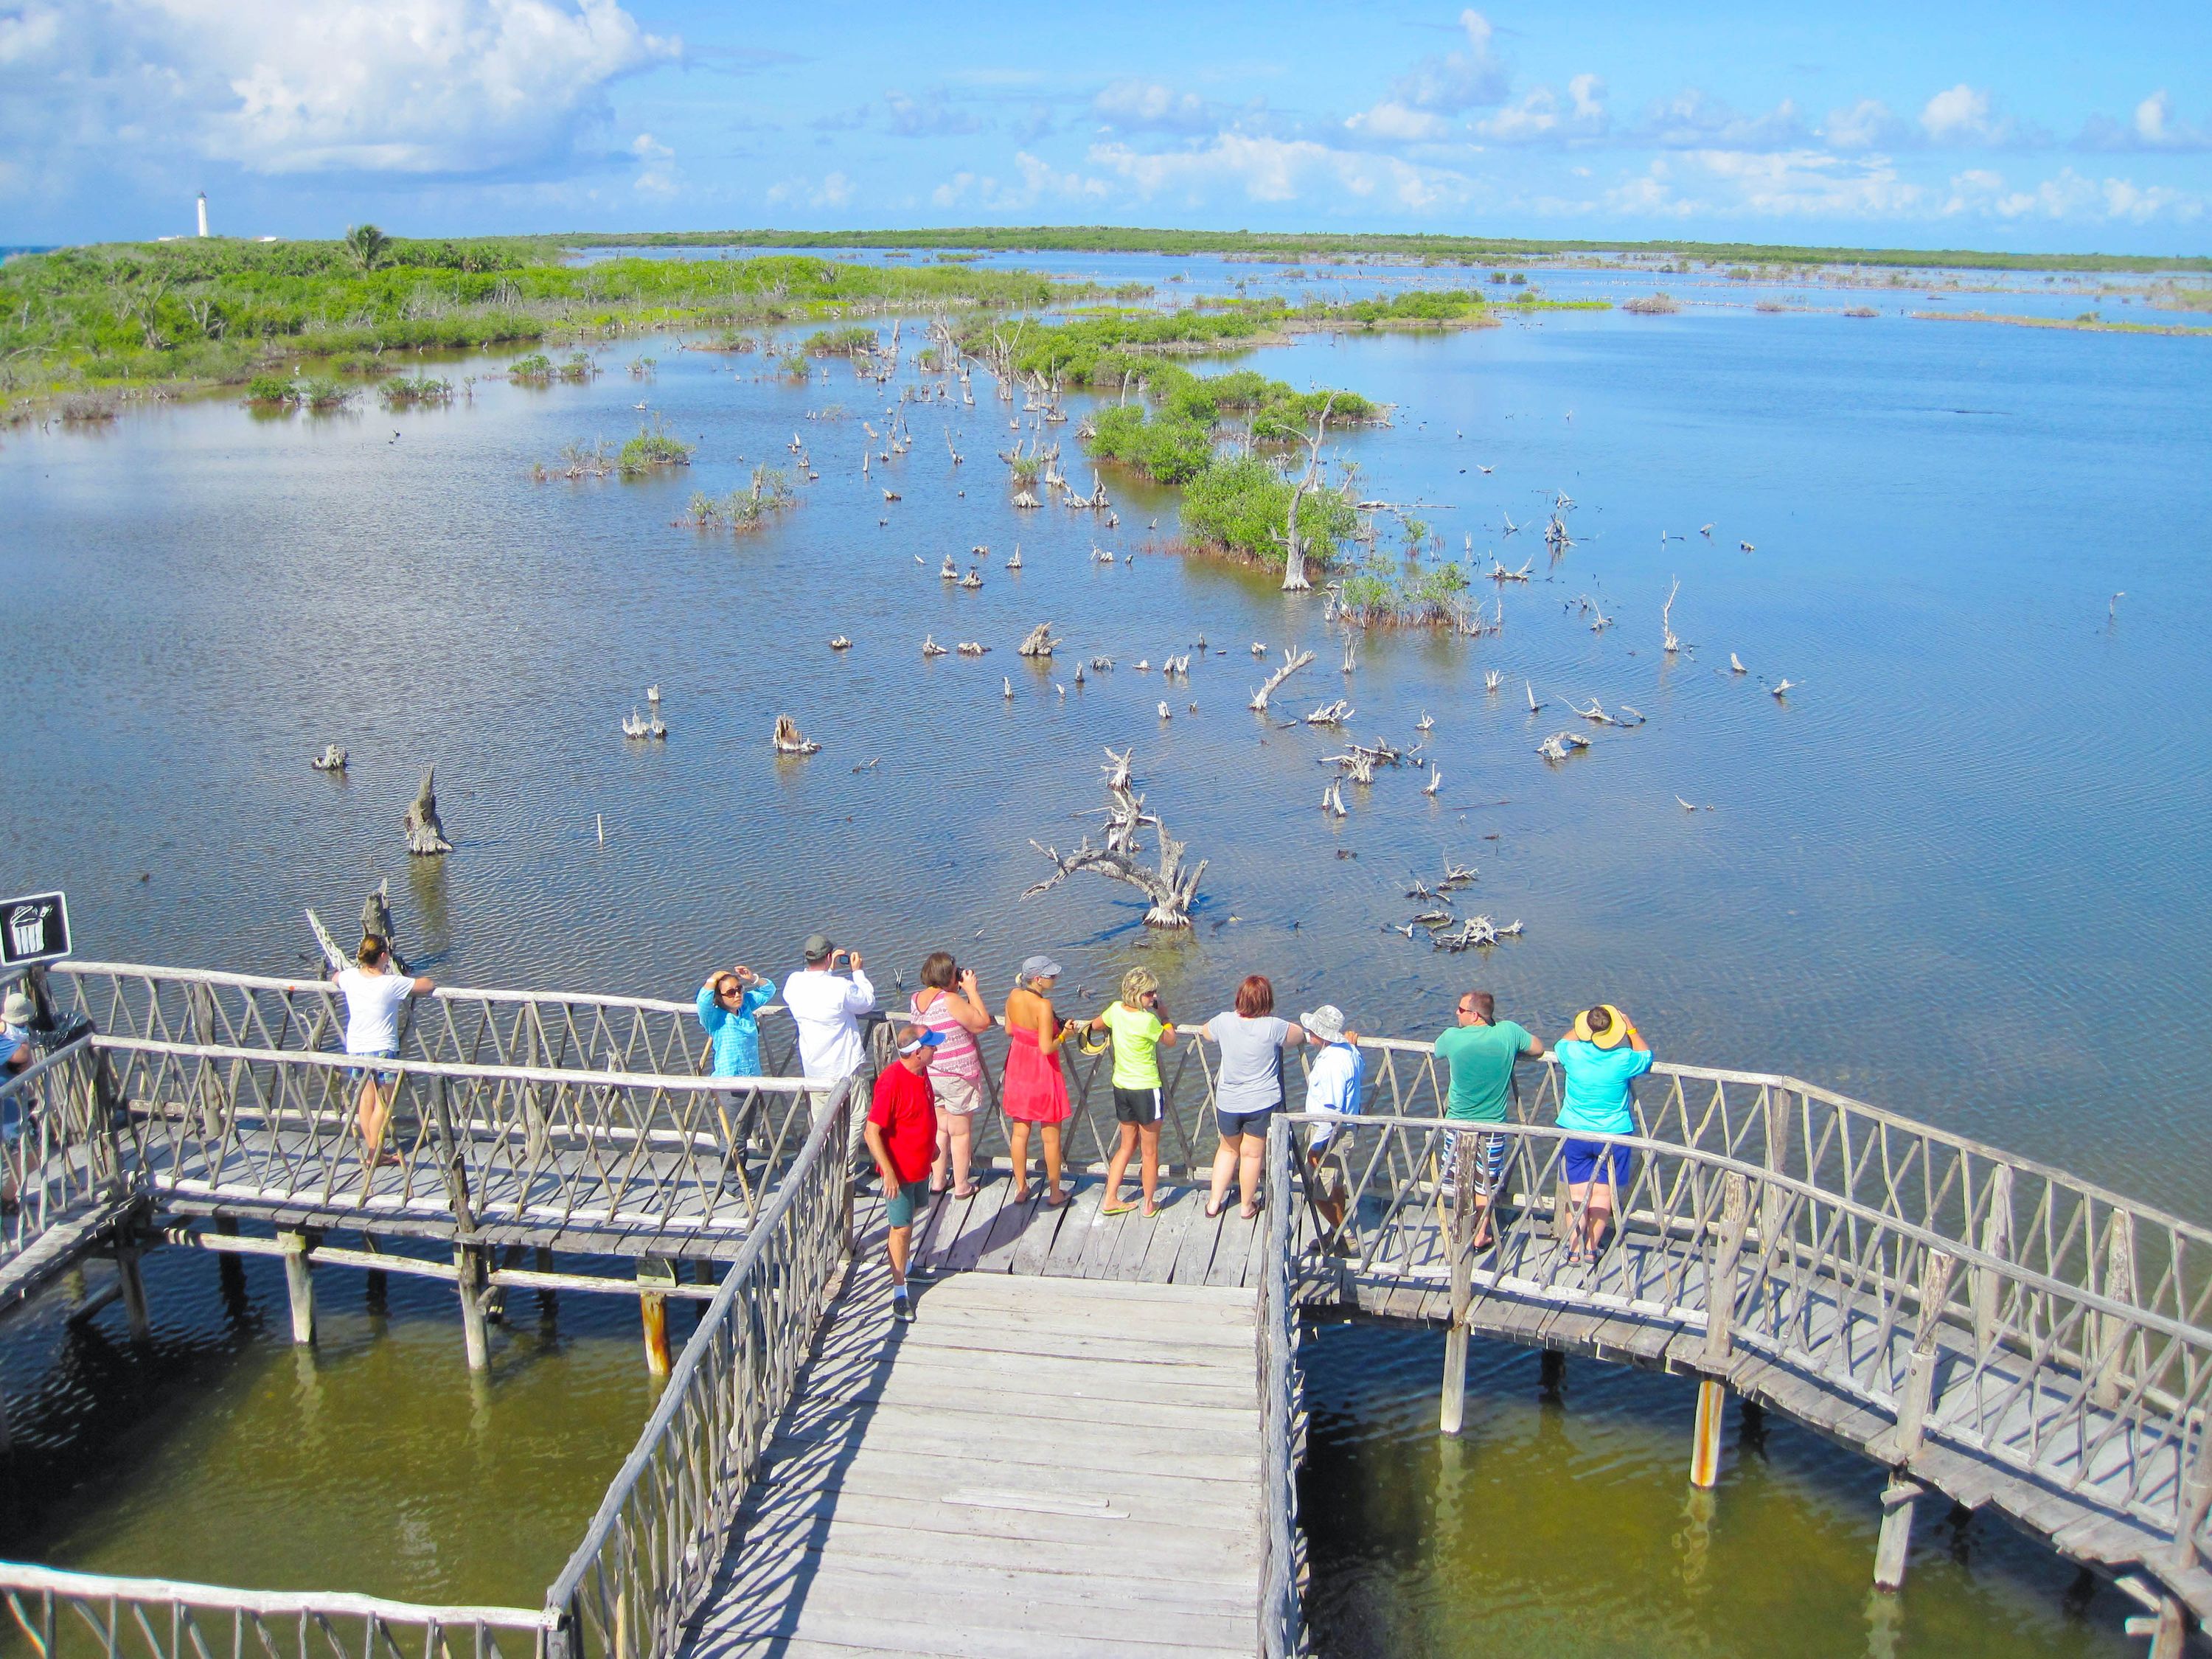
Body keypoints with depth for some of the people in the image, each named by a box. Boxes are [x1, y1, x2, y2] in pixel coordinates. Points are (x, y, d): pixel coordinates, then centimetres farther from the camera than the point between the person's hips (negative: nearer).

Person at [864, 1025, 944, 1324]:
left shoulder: (921, 1071, -3)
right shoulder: (892, 1081, -29)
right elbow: (872, 1132, -28)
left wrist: (931, 1145, 25)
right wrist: (888, 1172, -29)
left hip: (920, 1163, 8)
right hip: (899, 1169, -8)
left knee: (910, 1216, 24)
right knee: (902, 1228, 2)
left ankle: (899, 1259, 46)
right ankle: (899, 1293, 13)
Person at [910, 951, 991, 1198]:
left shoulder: (916, 1000, 0)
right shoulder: (950, 1000, -24)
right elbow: (982, 1023, -20)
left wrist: (965, 991, 6)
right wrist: (972, 990, -13)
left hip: (930, 1075, 7)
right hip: (958, 1077, -7)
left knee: (940, 1128, 21)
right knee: (961, 1132, 8)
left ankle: (938, 1180, 29)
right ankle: (961, 1186, 19)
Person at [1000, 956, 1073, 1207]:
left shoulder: (1014, 996, -7)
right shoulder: (1043, 1005, -27)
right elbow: (1047, 1048, -27)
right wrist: (1064, 1034, -11)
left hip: (1018, 1070, 6)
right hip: (1043, 1073, -6)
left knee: (1019, 1132, 18)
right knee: (1051, 1137, 11)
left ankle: (1021, 1188, 29)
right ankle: (1055, 1193, 22)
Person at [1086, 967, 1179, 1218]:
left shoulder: (1116, 1009, -4)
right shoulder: (1148, 1020, -22)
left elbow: (1095, 1026, 16)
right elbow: (1171, 1041, -5)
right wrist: (1163, 1015, 5)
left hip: (1121, 1087, 7)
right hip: (1146, 1089, -7)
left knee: (1127, 1144, 21)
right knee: (1150, 1150, 10)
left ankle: (1110, 1200, 22)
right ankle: (1150, 1204, 21)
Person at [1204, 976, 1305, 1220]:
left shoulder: (1224, 1022, -12)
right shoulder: (1273, 1027, -20)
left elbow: (1206, 1030, 11)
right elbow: (1300, 1037, -2)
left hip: (1227, 1102, 2)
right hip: (1262, 1102, -2)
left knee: (1228, 1149, 23)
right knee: (1252, 1154, 15)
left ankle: (1214, 1203, 29)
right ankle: (1247, 1206, 30)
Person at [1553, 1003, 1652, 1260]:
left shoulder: (1572, 1053, -14)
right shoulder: (1624, 1059, -17)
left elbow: (1563, 1041, 13)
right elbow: (1647, 1056, 7)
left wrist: (1585, 1027, 16)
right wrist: (1630, 1028, 12)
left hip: (1574, 1132, 1)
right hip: (1613, 1134, -1)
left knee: (1577, 1191, 8)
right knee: (1603, 1191, 8)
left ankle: (1576, 1248, 4)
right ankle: (1591, 1247, 6)